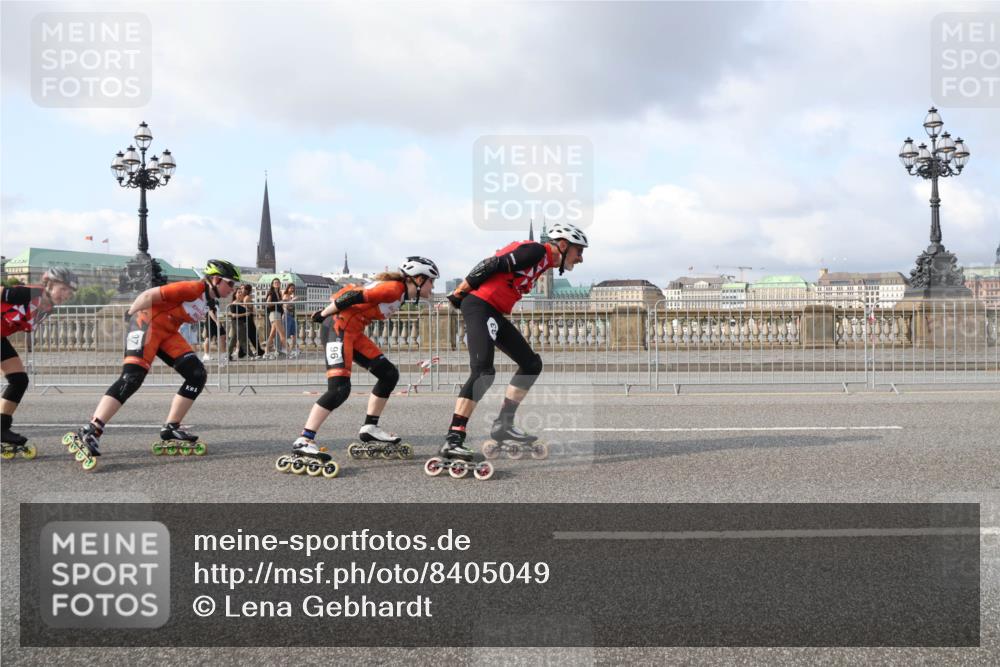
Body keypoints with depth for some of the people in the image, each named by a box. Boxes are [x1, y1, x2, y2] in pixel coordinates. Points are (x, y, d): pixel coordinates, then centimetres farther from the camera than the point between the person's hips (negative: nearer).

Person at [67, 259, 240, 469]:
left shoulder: (210, 301, 12)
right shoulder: (193, 288, -17)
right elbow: (150, 295, -17)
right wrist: (130, 315, -12)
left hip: (168, 333, 10)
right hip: (147, 323, -10)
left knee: (198, 375, 1)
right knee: (131, 379, -22)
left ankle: (170, 428, 8)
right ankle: (90, 432, -24)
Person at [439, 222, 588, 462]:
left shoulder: (544, 264, 19)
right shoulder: (537, 251, -10)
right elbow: (492, 265, -15)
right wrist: (461, 292, -10)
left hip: (495, 314, 10)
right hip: (479, 305, -10)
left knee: (531, 364, 13)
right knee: (483, 371, -23)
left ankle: (503, 425, 16)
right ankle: (453, 439, -26)